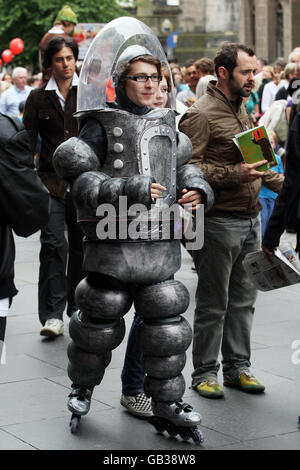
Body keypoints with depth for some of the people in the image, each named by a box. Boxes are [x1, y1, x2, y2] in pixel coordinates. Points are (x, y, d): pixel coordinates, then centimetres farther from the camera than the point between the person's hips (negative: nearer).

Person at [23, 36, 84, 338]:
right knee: (53, 243, -12)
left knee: (81, 244, 8)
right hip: (51, 180, -1)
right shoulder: (38, 98, 5)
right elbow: (28, 141, 4)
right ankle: (52, 315, -12)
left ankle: (77, 309, 22)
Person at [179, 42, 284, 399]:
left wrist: (280, 182, 14)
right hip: (219, 220, -8)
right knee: (213, 302, 2)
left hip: (250, 219, 8)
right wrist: (234, 174, -26)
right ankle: (204, 372, 14)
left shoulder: (242, 109, 15)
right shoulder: (201, 115, -12)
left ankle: (238, 367, 25)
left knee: (243, 299, 14)